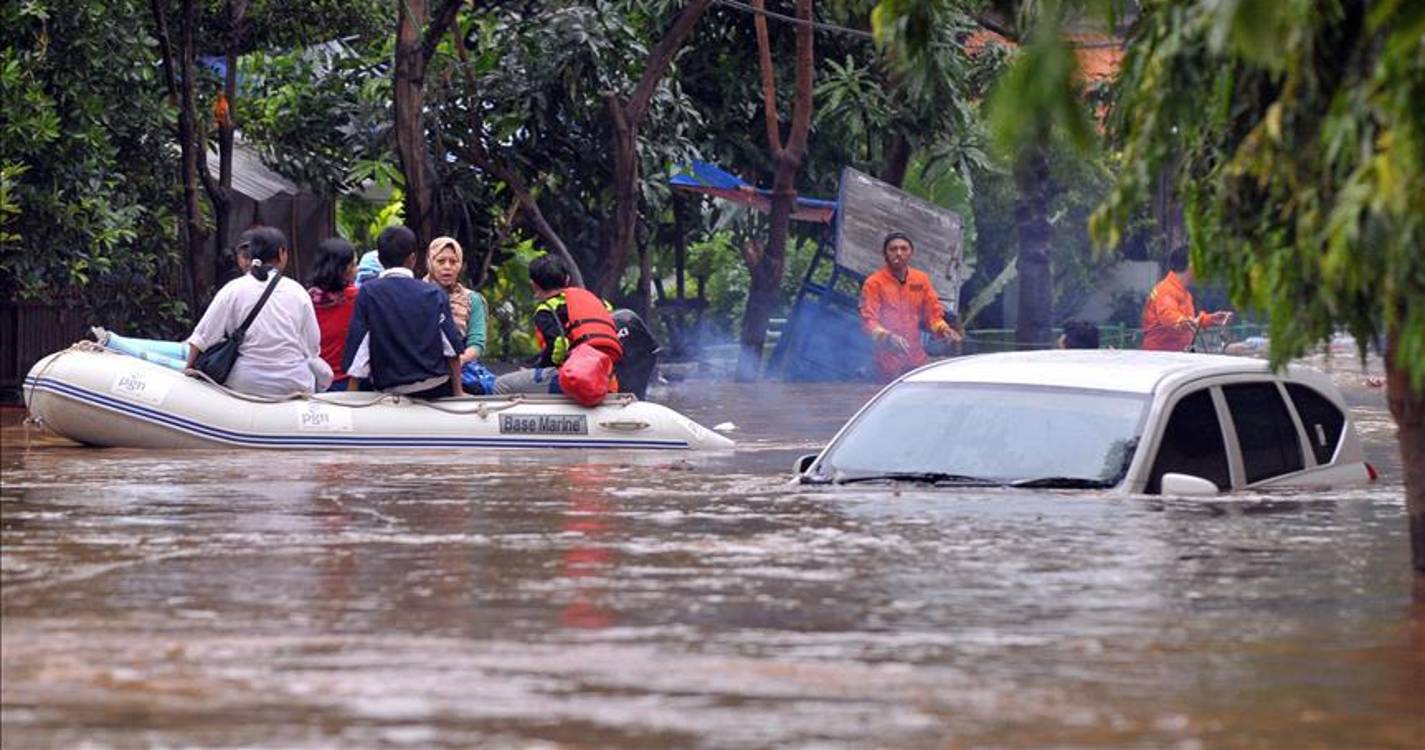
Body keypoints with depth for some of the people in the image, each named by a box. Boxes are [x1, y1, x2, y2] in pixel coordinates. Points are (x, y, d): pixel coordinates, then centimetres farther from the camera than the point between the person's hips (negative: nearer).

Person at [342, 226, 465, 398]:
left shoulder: (368, 293, -4)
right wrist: (458, 392, 10)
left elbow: (357, 346, -5)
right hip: (437, 389, 2)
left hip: (390, 390, -2)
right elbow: (452, 347, 2)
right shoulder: (434, 294, 0)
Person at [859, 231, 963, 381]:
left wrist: (942, 329, -9)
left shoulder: (921, 280, 8)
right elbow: (868, 320, -13)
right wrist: (888, 337, -31)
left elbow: (933, 312, 14)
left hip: (916, 359, 4)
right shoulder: (874, 283, -6)